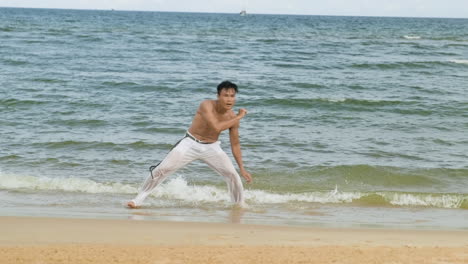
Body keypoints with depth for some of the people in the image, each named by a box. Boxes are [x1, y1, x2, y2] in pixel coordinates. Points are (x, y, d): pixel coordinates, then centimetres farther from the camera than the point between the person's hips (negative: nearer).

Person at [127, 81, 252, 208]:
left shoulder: (232, 117, -11)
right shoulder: (207, 105, -24)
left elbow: (235, 144, -1)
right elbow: (216, 127, -38)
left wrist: (242, 168, -2)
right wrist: (238, 117, -30)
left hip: (211, 147, 3)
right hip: (190, 143, -3)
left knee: (232, 174, -7)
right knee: (162, 169, -9)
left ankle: (240, 204, 18)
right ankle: (139, 199, 4)